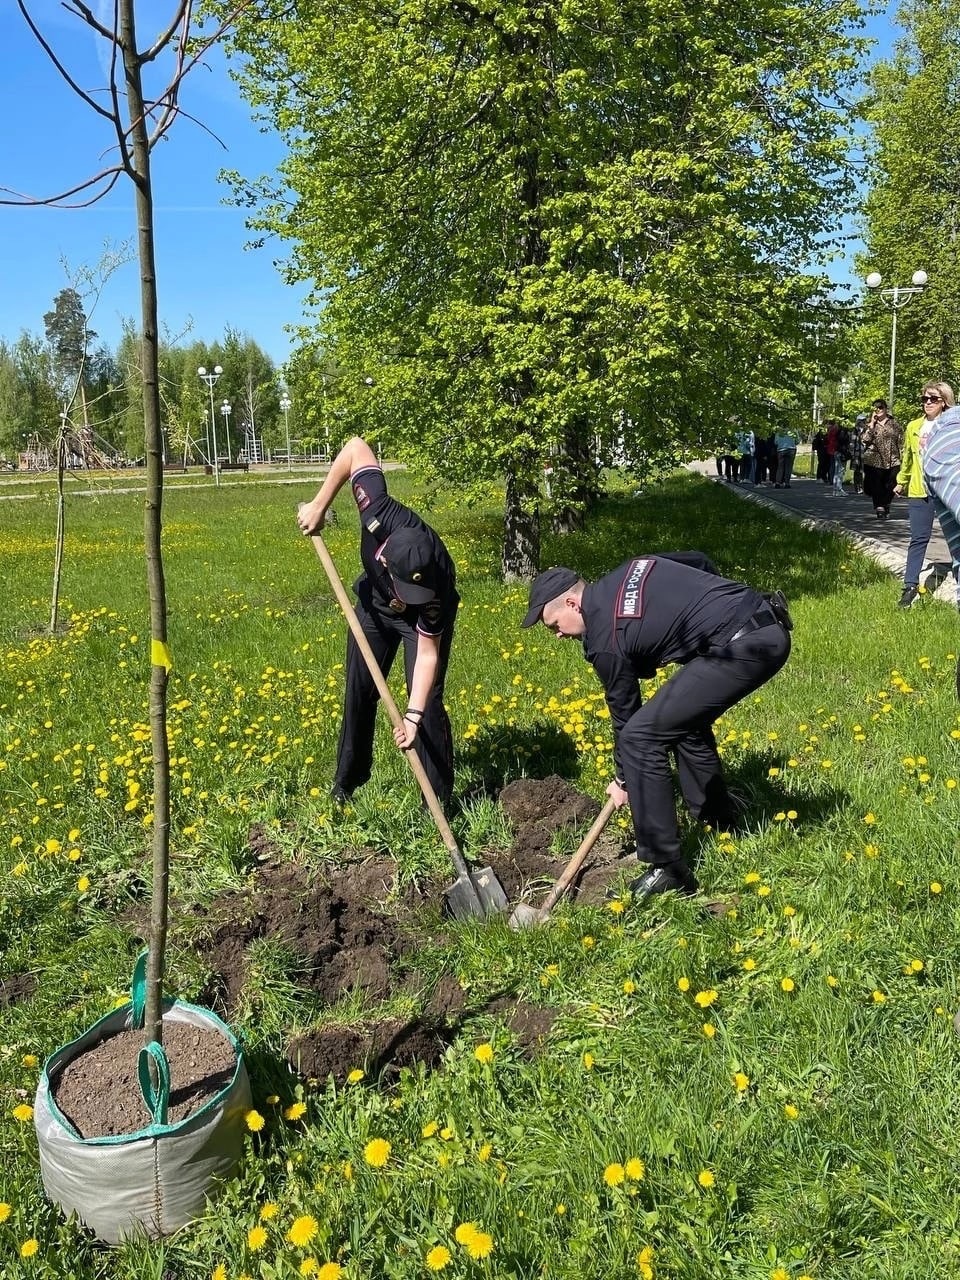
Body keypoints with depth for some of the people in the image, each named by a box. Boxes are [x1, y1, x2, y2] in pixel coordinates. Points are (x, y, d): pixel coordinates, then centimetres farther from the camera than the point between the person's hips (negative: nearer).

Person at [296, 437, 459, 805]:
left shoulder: (438, 581, -42)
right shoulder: (381, 517, -41)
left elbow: (428, 653, -34)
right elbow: (356, 447, -29)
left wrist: (413, 715, -41)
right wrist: (319, 506, -28)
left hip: (425, 620, -3)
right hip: (375, 604, 4)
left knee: (427, 702, -13)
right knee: (359, 692, 10)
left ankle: (438, 800, 0)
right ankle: (346, 785, 27)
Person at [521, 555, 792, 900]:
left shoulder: (603, 640, -5)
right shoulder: (631, 568, 16)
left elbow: (624, 710, 6)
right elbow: (699, 561, 25)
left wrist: (624, 779, 21)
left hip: (741, 649, -10)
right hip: (771, 628, 10)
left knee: (639, 736, -7)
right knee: (685, 717, 28)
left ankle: (669, 869, -2)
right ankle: (720, 821, 43)